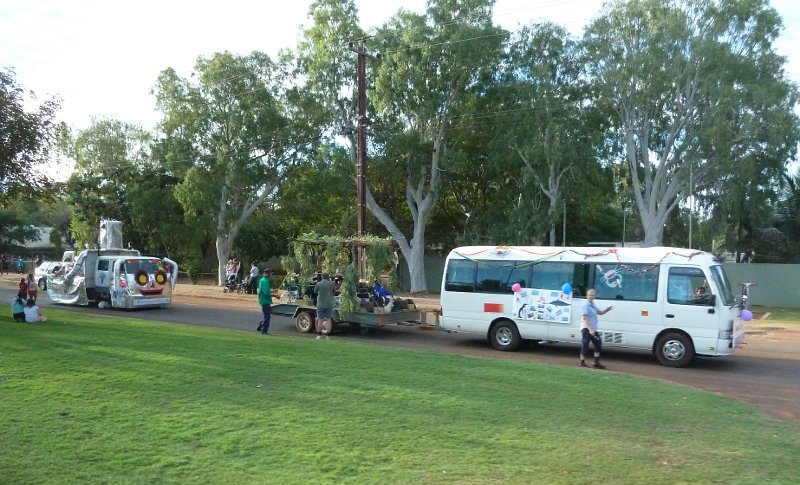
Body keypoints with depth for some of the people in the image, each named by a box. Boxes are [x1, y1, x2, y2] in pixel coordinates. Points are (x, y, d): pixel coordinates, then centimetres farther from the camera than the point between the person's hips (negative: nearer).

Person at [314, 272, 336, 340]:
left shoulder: (318, 284, -6)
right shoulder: (331, 283, -9)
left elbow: (315, 291, 9)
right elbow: (335, 291, 5)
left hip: (320, 304, 1)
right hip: (329, 304, -1)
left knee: (320, 320, 9)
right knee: (328, 320, 3)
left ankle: (319, 335, 13)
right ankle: (327, 336, 0)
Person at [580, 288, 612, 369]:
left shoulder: (593, 305, 13)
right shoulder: (586, 305, -15)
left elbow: (600, 312, 26)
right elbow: (585, 318, -23)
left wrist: (607, 310, 4)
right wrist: (590, 329, -30)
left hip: (593, 329, 10)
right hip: (586, 329, -10)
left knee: (598, 344, 11)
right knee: (585, 346, -5)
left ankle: (597, 363, 19)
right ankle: (582, 363, 6)